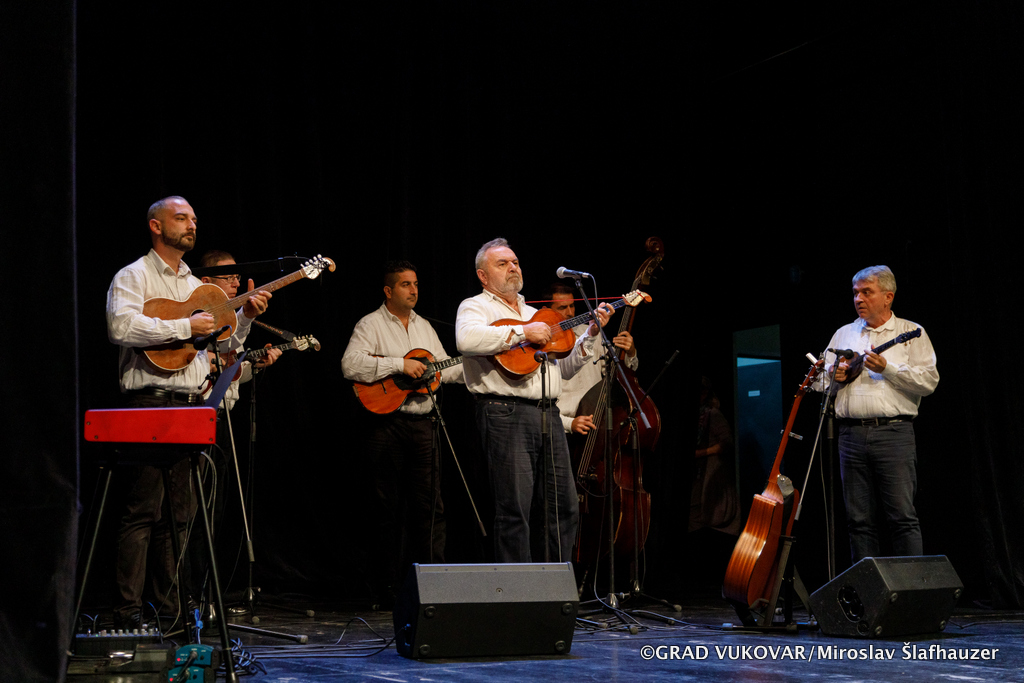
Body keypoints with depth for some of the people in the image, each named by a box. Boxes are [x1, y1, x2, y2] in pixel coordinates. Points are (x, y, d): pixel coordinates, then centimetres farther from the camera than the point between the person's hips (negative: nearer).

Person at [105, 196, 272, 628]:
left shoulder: (196, 286, 23)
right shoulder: (133, 277, 1)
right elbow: (121, 326, -18)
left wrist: (246, 315, 8)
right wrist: (186, 326, -17)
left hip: (191, 405, 7)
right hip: (150, 402, -7)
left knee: (178, 512, 8)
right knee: (144, 509, -10)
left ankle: (170, 605, 13)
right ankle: (128, 613, -7)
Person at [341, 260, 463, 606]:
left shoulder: (424, 326, 18)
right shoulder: (371, 325, -2)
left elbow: (445, 370, 21)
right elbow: (351, 364, -17)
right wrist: (399, 364, -20)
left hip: (422, 423, 5)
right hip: (387, 424, -5)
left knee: (430, 507, 2)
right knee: (390, 511, 1)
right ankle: (388, 590, 9)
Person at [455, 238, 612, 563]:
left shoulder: (535, 314, 27)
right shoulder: (475, 307, 5)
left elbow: (564, 368, 24)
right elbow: (467, 338, -20)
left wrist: (591, 334, 12)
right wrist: (522, 332, -16)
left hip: (548, 414, 7)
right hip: (506, 413, -7)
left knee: (564, 509, 6)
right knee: (515, 510, -8)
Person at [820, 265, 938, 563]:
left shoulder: (912, 333, 9)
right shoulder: (843, 334, 20)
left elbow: (929, 381, -3)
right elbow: (818, 379, 22)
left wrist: (888, 367, -12)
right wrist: (834, 376, 1)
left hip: (894, 432, -4)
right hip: (851, 435, 4)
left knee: (902, 516, -9)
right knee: (859, 520, 3)